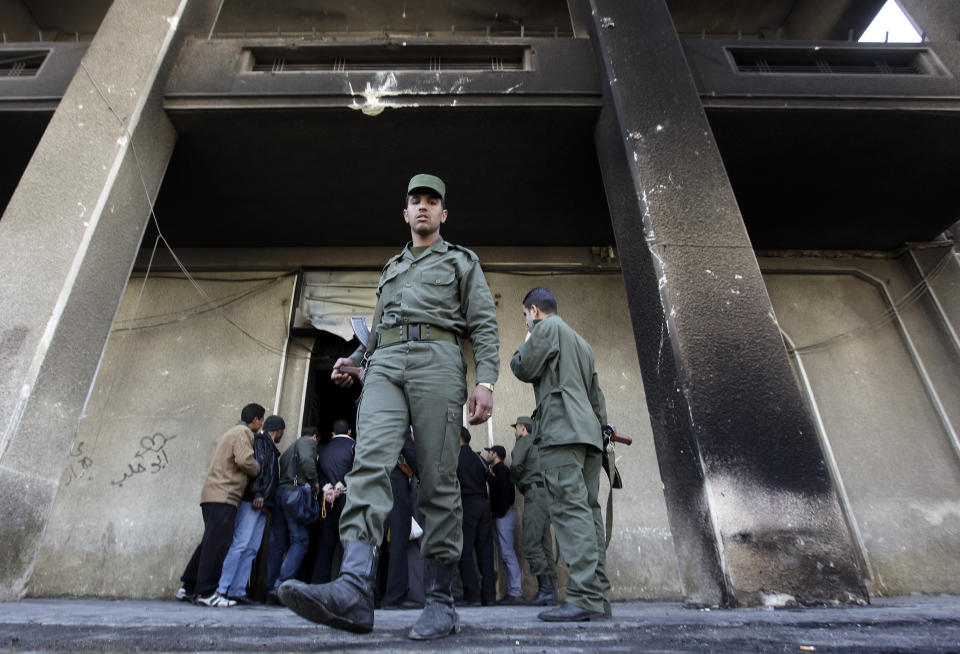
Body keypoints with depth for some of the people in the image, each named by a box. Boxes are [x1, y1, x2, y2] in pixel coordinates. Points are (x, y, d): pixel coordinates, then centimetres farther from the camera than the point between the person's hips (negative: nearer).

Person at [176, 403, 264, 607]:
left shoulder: (231, 432, 26)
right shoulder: (243, 433, -5)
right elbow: (244, 460, -18)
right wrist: (258, 470, 0)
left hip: (212, 494, 10)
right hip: (223, 494, -10)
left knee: (210, 542, 12)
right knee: (218, 543, -10)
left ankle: (188, 588, 16)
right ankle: (207, 592, -9)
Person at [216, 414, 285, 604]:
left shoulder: (270, 448, 27)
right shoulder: (260, 440, 0)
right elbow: (256, 465, -14)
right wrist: (257, 493, -22)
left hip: (261, 504, 9)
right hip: (252, 502, -9)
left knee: (251, 549, 4)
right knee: (240, 543, -12)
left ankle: (237, 591, 4)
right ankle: (222, 588, -11)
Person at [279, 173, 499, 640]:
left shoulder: (462, 261, 18)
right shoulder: (391, 269, 32)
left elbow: (484, 325, 6)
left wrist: (485, 380, -8)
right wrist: (353, 360, 13)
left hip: (436, 360, -4)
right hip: (385, 365, 4)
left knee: (438, 479, -9)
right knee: (370, 461, -19)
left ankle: (441, 602, -3)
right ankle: (354, 592, -30)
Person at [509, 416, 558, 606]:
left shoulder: (524, 441, 3)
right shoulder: (540, 444, 28)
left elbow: (517, 465, -12)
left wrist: (513, 479, 9)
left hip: (534, 492, -9)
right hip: (546, 492, 9)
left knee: (531, 543, -12)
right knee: (545, 543, 6)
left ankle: (545, 588, -17)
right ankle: (551, 591, 4)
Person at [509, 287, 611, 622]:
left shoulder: (547, 326, 4)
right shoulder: (581, 342, 30)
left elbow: (523, 368, -2)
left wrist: (525, 344, 17)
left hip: (562, 430, -9)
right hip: (590, 431, 9)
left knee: (570, 508, -14)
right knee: (588, 510, 4)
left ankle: (584, 597, -18)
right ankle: (599, 596, 4)